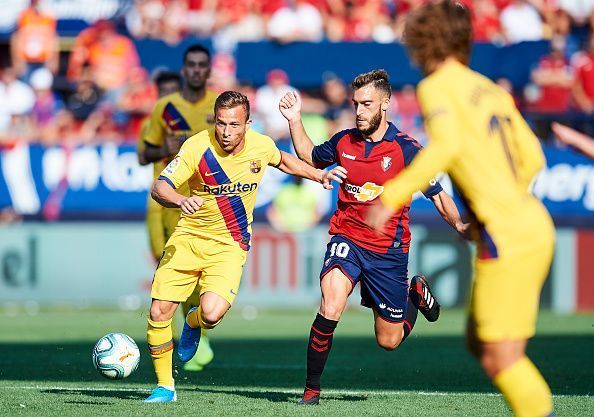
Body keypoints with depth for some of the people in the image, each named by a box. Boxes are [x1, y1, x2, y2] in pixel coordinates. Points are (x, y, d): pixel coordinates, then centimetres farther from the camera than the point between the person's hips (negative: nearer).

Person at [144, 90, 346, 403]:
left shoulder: (261, 146, -7)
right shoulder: (197, 146, -16)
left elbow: (283, 161, 19)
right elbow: (159, 187, -22)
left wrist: (320, 175, 11)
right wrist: (181, 200, -43)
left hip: (229, 245, 0)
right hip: (188, 237, 0)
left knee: (212, 313, -24)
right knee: (159, 312, -8)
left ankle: (193, 324, 16)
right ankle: (165, 386, 13)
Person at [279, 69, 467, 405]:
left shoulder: (407, 149, -11)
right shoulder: (344, 142, 0)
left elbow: (438, 196, -6)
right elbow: (309, 158, 22)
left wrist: (459, 224, -23)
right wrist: (295, 120, 9)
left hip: (389, 251, -1)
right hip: (347, 241, 1)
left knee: (389, 341, 8)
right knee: (330, 311, -26)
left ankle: (416, 292, 40)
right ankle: (312, 389, -13)